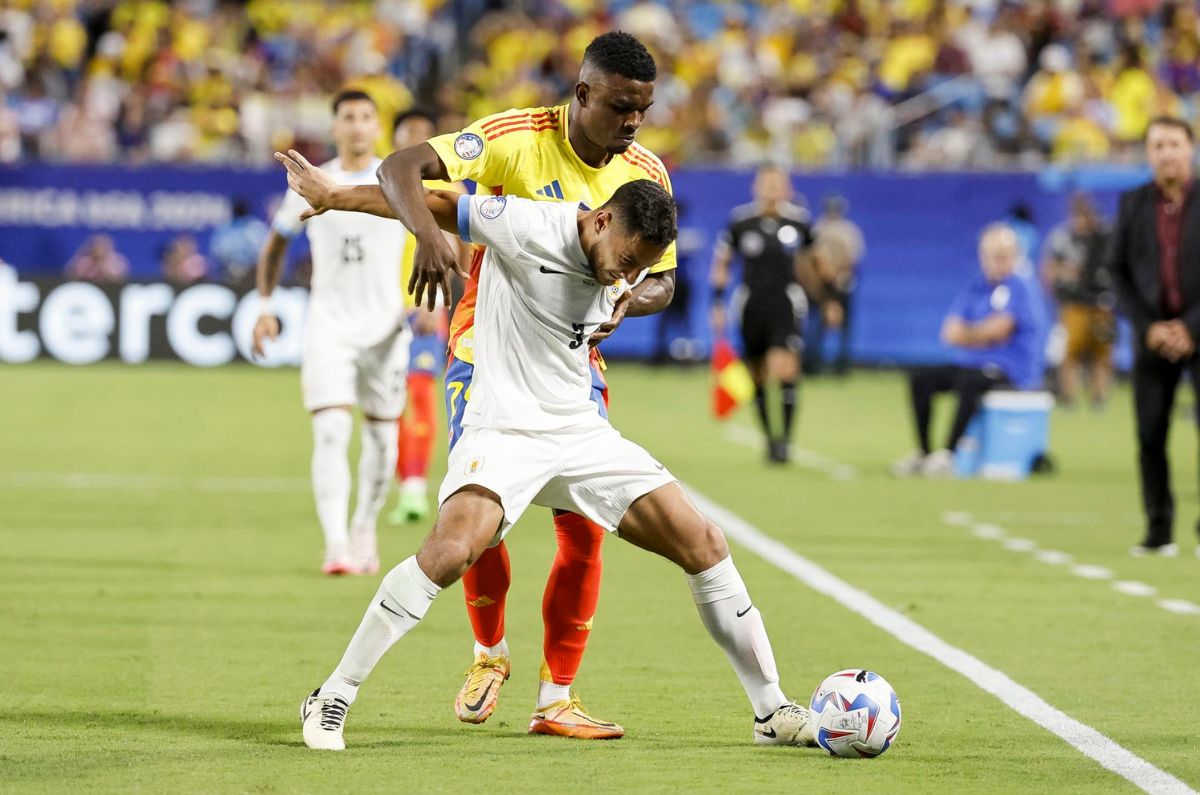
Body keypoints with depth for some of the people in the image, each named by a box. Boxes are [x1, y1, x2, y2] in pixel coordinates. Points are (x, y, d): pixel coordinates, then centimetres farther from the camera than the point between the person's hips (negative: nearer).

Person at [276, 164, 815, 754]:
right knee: (451, 549, -31)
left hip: (582, 433, 7)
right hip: (503, 431, -6)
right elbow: (432, 203, -6)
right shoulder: (527, 227, -17)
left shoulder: (628, 268, 3)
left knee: (703, 544, -1)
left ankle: (771, 711, 12)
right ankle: (331, 700, -19)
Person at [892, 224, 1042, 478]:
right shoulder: (975, 288, 13)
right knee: (920, 378, -12)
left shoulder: (1018, 288, -6)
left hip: (1010, 371, -7)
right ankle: (923, 454, -11)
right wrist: (984, 334, -12)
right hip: (970, 363, 7)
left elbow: (998, 330, -17)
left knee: (970, 381, -37)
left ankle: (947, 454, -34)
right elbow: (950, 333, 4)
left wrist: (968, 333, 0)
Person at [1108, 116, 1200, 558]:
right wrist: (1148, 326, -4)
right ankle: (1159, 533, 9)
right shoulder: (1133, 204, 7)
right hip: (1153, 335, 3)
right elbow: (1118, 269, 7)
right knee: (1151, 436, 2)